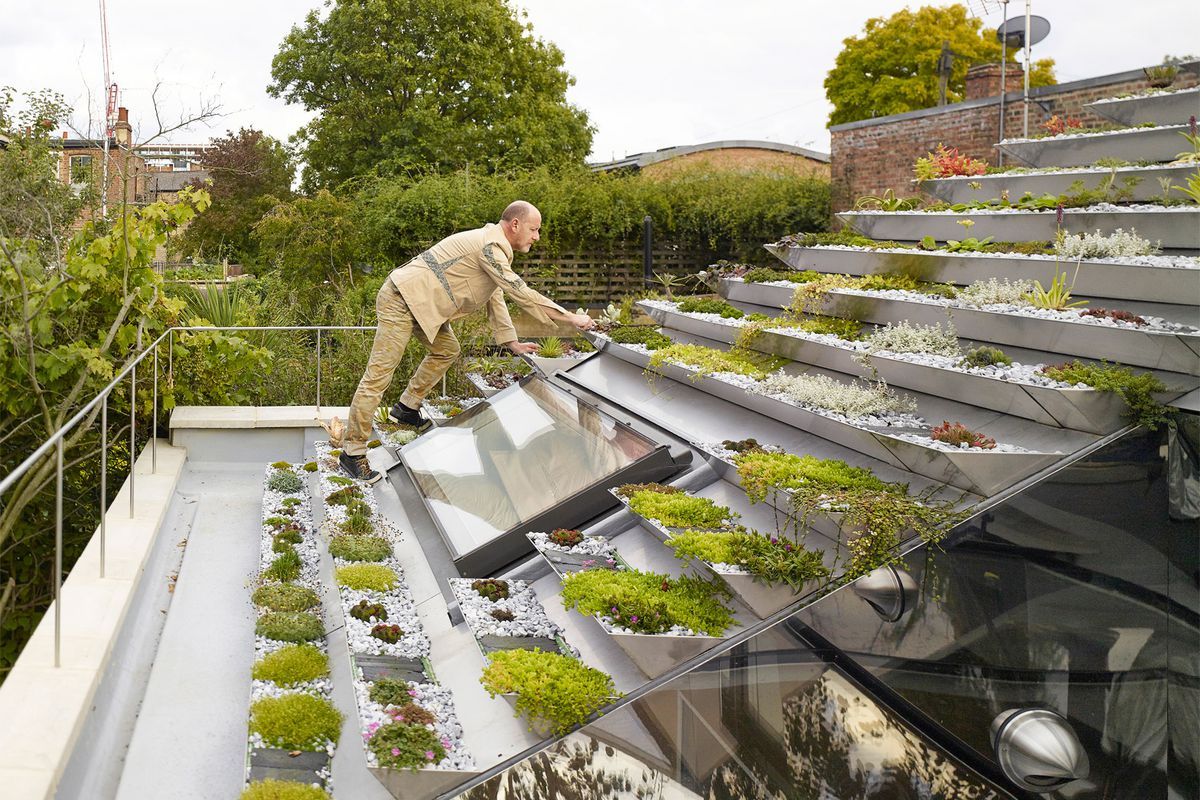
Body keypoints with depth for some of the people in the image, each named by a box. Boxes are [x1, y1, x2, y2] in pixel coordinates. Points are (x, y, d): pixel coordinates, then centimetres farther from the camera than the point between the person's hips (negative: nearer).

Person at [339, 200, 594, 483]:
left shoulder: (494, 247, 15)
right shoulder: (489, 247, -19)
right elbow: (521, 294, -21)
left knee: (446, 350, 22)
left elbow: (496, 298, 21)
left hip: (421, 302, 11)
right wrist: (570, 317, -16)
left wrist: (512, 342, 15)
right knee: (379, 375, -10)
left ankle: (406, 408, 28)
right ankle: (352, 452, -9)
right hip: (401, 300, -11)